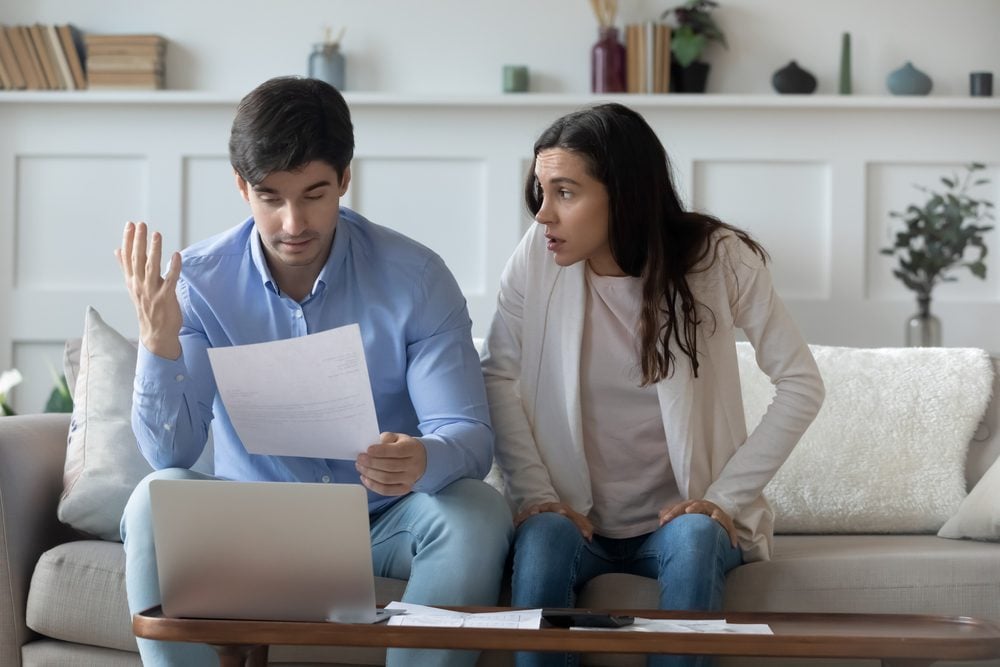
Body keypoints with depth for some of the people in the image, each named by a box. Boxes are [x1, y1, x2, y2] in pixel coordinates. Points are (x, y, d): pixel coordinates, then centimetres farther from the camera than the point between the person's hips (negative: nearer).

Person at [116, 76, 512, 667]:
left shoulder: (416, 279, -10)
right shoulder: (199, 281, -8)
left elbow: (469, 436, -14)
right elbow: (172, 454, -11)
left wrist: (424, 461, -38)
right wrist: (159, 342, -28)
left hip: (386, 527, 0)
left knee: (478, 511, -28)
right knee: (157, 500, -28)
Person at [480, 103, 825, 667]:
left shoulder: (718, 259, -10)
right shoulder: (538, 257, -7)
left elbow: (801, 385, -7)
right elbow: (498, 377, -1)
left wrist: (725, 497, -13)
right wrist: (534, 493, -12)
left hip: (678, 518, -1)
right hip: (575, 517, 1)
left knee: (693, 540, -32)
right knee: (543, 539, -31)